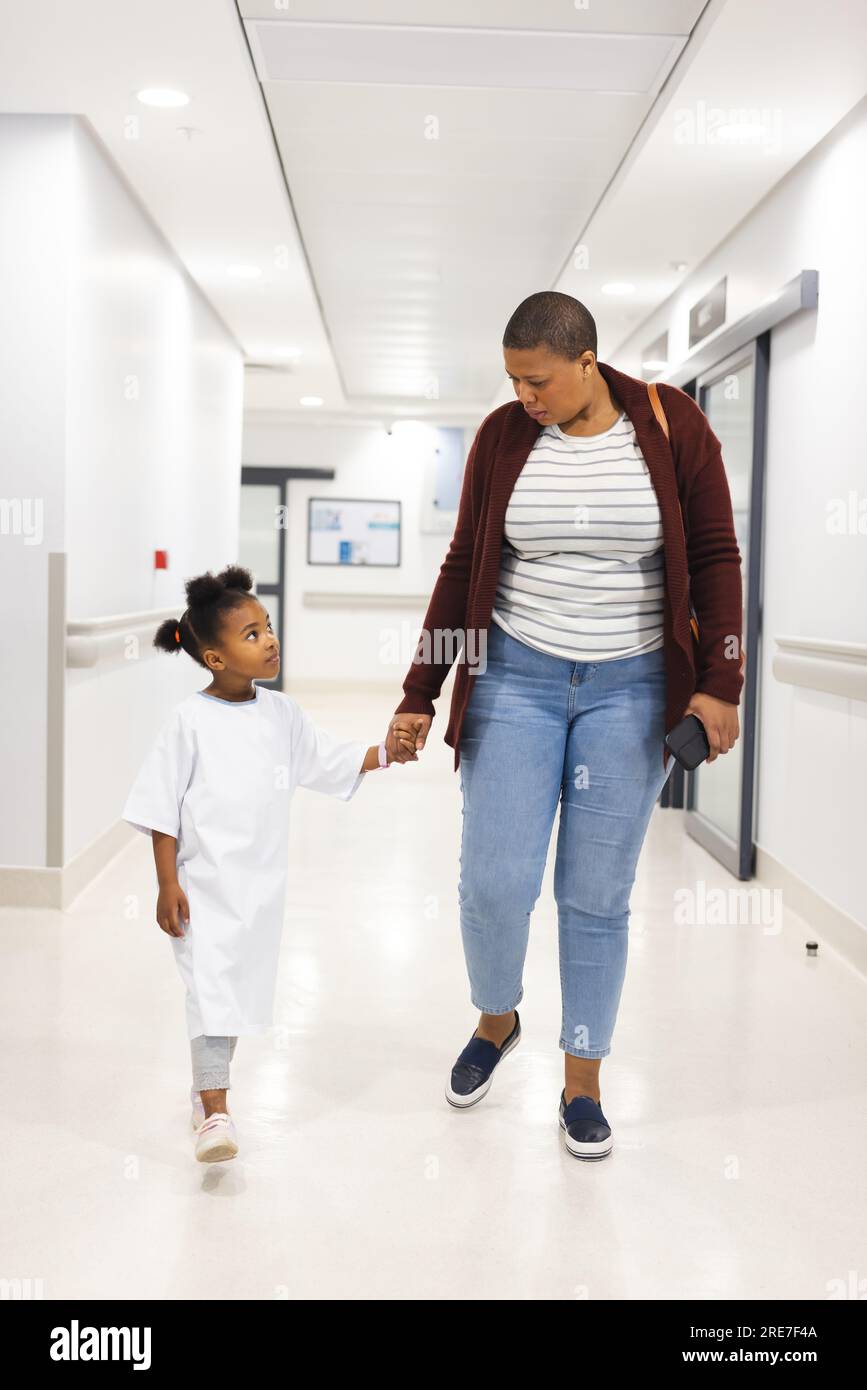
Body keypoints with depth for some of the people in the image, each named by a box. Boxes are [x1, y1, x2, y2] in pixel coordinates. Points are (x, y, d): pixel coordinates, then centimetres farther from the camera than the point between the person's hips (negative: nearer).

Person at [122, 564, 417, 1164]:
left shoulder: (282, 713, 4)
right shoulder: (191, 719, -11)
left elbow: (331, 761, 15)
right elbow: (161, 806, -9)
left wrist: (385, 753, 0)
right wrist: (167, 884, -11)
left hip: (264, 883, 5)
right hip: (206, 882, -5)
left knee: (241, 988, 16)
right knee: (213, 988, -11)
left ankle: (207, 1085, 36)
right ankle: (215, 1115, -6)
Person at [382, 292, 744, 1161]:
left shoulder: (671, 425, -4)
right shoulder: (502, 436, 0)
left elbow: (713, 558, -2)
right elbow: (463, 568, 5)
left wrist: (720, 684, -11)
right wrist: (418, 697, 4)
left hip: (631, 690, -1)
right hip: (516, 679, 1)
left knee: (597, 897, 4)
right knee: (493, 883, -4)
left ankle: (583, 1083, 22)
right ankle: (496, 1020, 28)